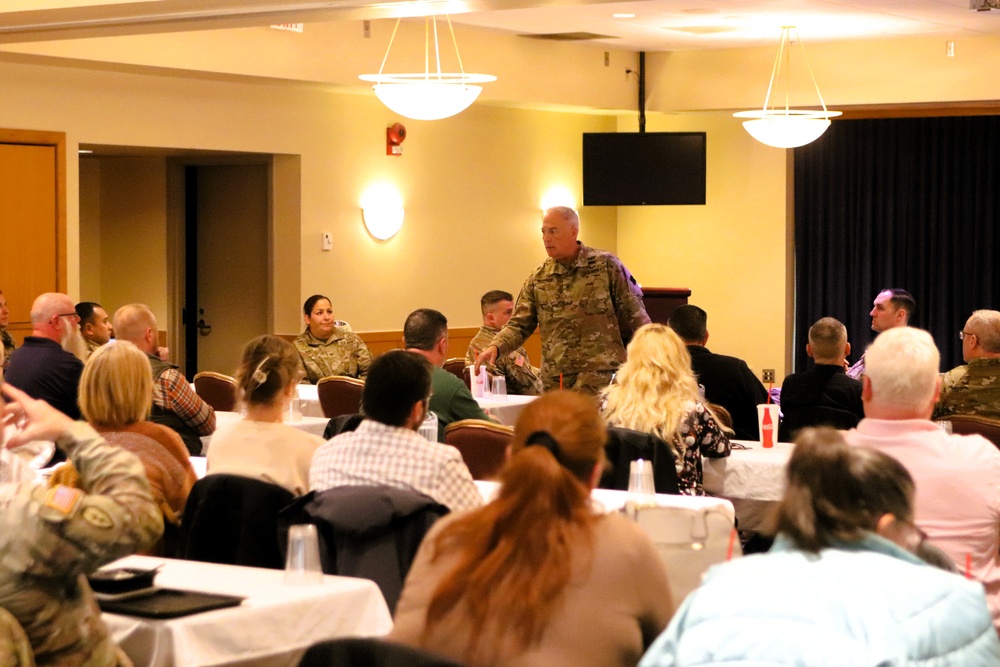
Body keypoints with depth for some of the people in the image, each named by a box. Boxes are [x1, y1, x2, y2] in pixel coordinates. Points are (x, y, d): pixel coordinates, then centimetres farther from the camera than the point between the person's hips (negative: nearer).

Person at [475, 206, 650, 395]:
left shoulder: (606, 265, 1)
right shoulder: (538, 279, 10)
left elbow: (635, 314, 4)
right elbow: (519, 325, 8)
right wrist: (495, 347, -10)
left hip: (599, 369, -4)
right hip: (555, 377, 4)